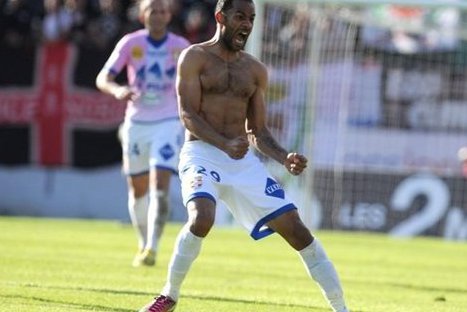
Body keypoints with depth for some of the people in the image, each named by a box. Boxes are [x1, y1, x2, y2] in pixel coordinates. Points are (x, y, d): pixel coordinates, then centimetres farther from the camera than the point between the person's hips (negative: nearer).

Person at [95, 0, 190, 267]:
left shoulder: (181, 47, -1)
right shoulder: (131, 43, -3)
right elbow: (103, 78, -7)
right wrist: (117, 90, -29)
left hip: (169, 122, -2)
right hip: (137, 123, 2)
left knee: (160, 186, -17)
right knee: (138, 190, 10)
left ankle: (152, 248, -21)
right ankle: (144, 243, 29)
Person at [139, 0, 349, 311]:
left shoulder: (255, 70, 14)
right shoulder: (195, 58, 0)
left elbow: (259, 131, 16)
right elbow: (188, 114, -10)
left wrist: (284, 157, -4)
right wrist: (225, 144, -25)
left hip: (243, 160, 4)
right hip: (202, 154, -4)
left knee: (295, 228, -4)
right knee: (202, 218, -32)